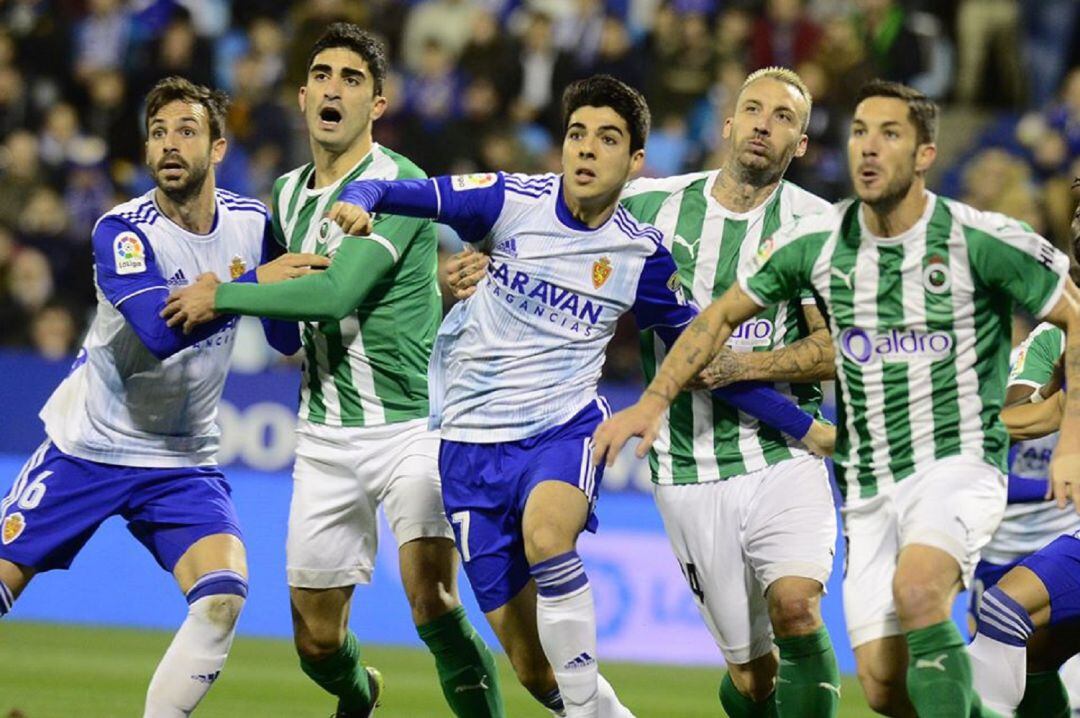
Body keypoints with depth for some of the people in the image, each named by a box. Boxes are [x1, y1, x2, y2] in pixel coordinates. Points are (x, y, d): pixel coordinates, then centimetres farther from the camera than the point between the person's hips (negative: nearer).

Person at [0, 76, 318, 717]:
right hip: (86, 447, -3)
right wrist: (251, 282, -32)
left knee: (223, 597, -20)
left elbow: (286, 337, 3)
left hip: (185, 461, 3)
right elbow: (159, 329, -32)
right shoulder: (122, 231, -18)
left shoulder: (252, 222, -3)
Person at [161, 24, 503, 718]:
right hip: (326, 438, 6)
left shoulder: (399, 184, -13)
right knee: (317, 643, 8)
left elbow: (336, 294, -24)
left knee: (432, 603, -25)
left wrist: (220, 295, -16)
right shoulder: (288, 192, 10)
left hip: (412, 425, -6)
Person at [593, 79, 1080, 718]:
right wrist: (654, 401, 8)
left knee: (916, 587, -35)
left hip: (959, 464, -4)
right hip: (869, 489, 4)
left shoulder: (982, 241, -10)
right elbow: (724, 315, 15)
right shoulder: (816, 243, 1)